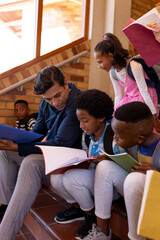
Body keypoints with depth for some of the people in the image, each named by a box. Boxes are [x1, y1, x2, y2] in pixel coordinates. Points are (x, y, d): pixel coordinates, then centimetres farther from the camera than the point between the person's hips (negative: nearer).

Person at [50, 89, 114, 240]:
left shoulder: (114, 136, -20)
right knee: (56, 178, -10)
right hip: (92, 176, 8)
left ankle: (91, 216, 0)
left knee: (72, 178, -28)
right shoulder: (87, 135, 4)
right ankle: (79, 208, 17)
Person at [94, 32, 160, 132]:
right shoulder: (113, 72, -1)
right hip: (129, 99, 7)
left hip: (144, 100, -6)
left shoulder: (133, 66, -23)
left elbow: (144, 92, -21)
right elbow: (118, 96, 6)